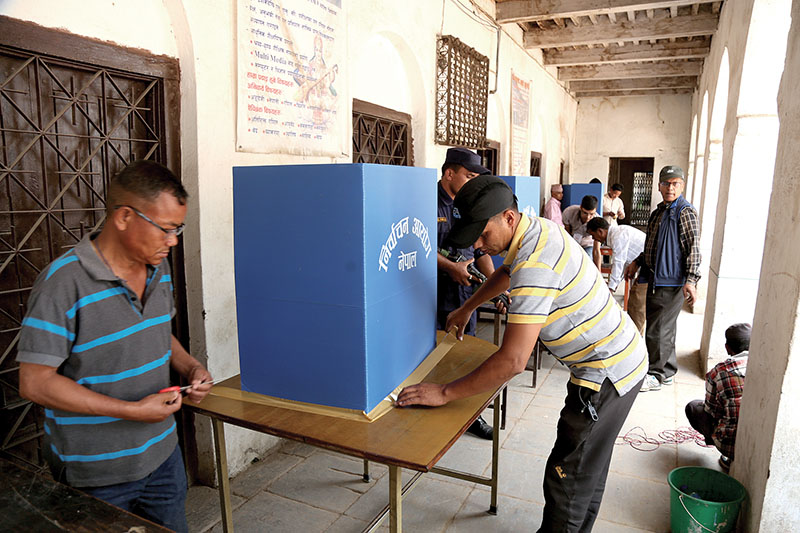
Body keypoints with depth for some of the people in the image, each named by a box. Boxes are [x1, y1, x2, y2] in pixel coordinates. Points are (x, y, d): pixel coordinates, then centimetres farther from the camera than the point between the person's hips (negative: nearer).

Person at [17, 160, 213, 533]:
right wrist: (133, 410, -23)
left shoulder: (159, 269, 0)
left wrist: (190, 367, -4)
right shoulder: (63, 283, -22)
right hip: (96, 475, -6)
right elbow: (34, 382, -20)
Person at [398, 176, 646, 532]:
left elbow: (512, 361, -33)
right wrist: (467, 308, 29)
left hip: (606, 372, -10)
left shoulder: (534, 265, -30)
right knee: (588, 468, 24)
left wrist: (445, 393, -25)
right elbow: (507, 272, 24)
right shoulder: (538, 228, 1)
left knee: (567, 480, -1)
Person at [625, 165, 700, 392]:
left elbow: (693, 248, -15)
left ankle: (656, 375, 8)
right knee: (664, 327, 16)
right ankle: (667, 371, 27)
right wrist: (637, 262, 21)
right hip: (655, 278, 9)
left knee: (658, 330, -5)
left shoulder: (685, 212, -10)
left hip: (672, 282, -9)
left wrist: (691, 281, -21)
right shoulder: (658, 211, 16)